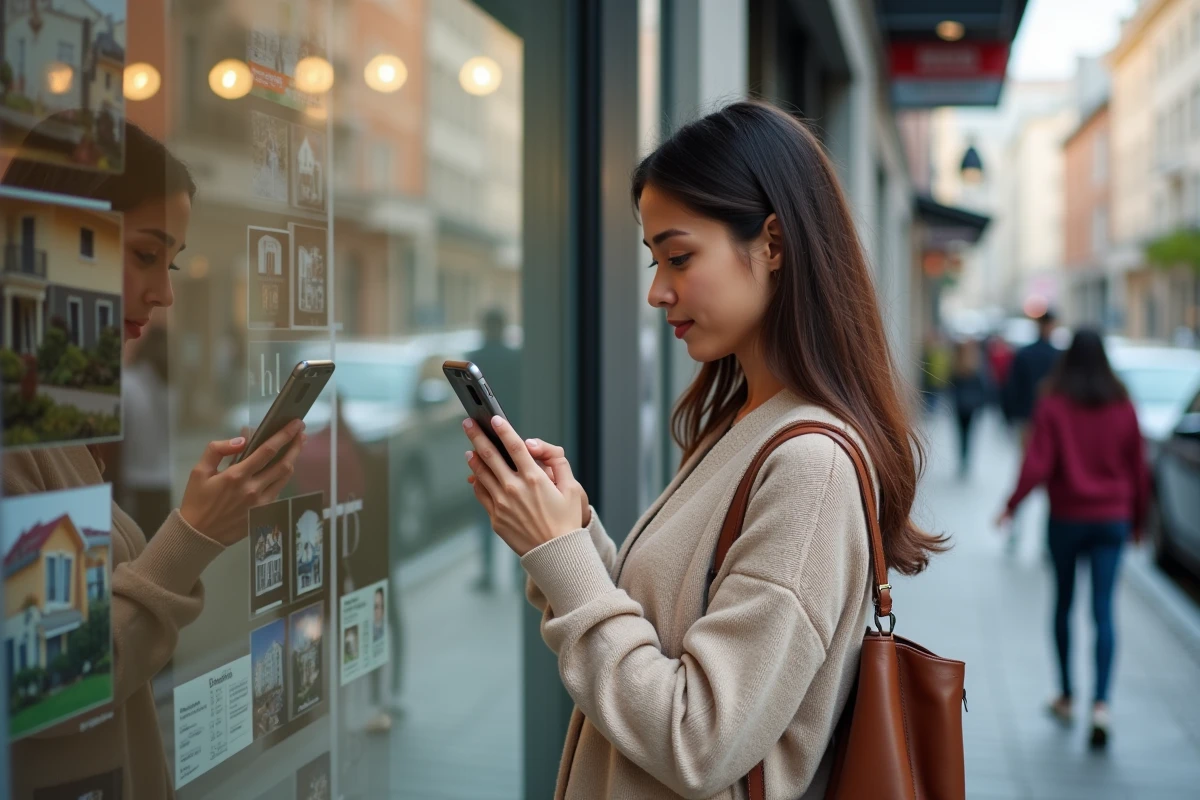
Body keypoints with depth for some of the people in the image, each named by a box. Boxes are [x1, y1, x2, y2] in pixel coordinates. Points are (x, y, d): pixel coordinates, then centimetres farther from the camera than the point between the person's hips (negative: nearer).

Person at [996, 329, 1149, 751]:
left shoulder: (1053, 405, -8)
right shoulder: (1123, 407, 1)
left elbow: (1037, 464, -15)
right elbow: (1139, 469, 6)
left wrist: (1011, 505, -6)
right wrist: (1137, 521, 16)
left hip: (1067, 517, -1)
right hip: (1113, 519, 2)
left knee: (1064, 603, 14)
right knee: (1103, 610, -2)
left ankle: (1066, 695, 23)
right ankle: (1100, 703, -16)